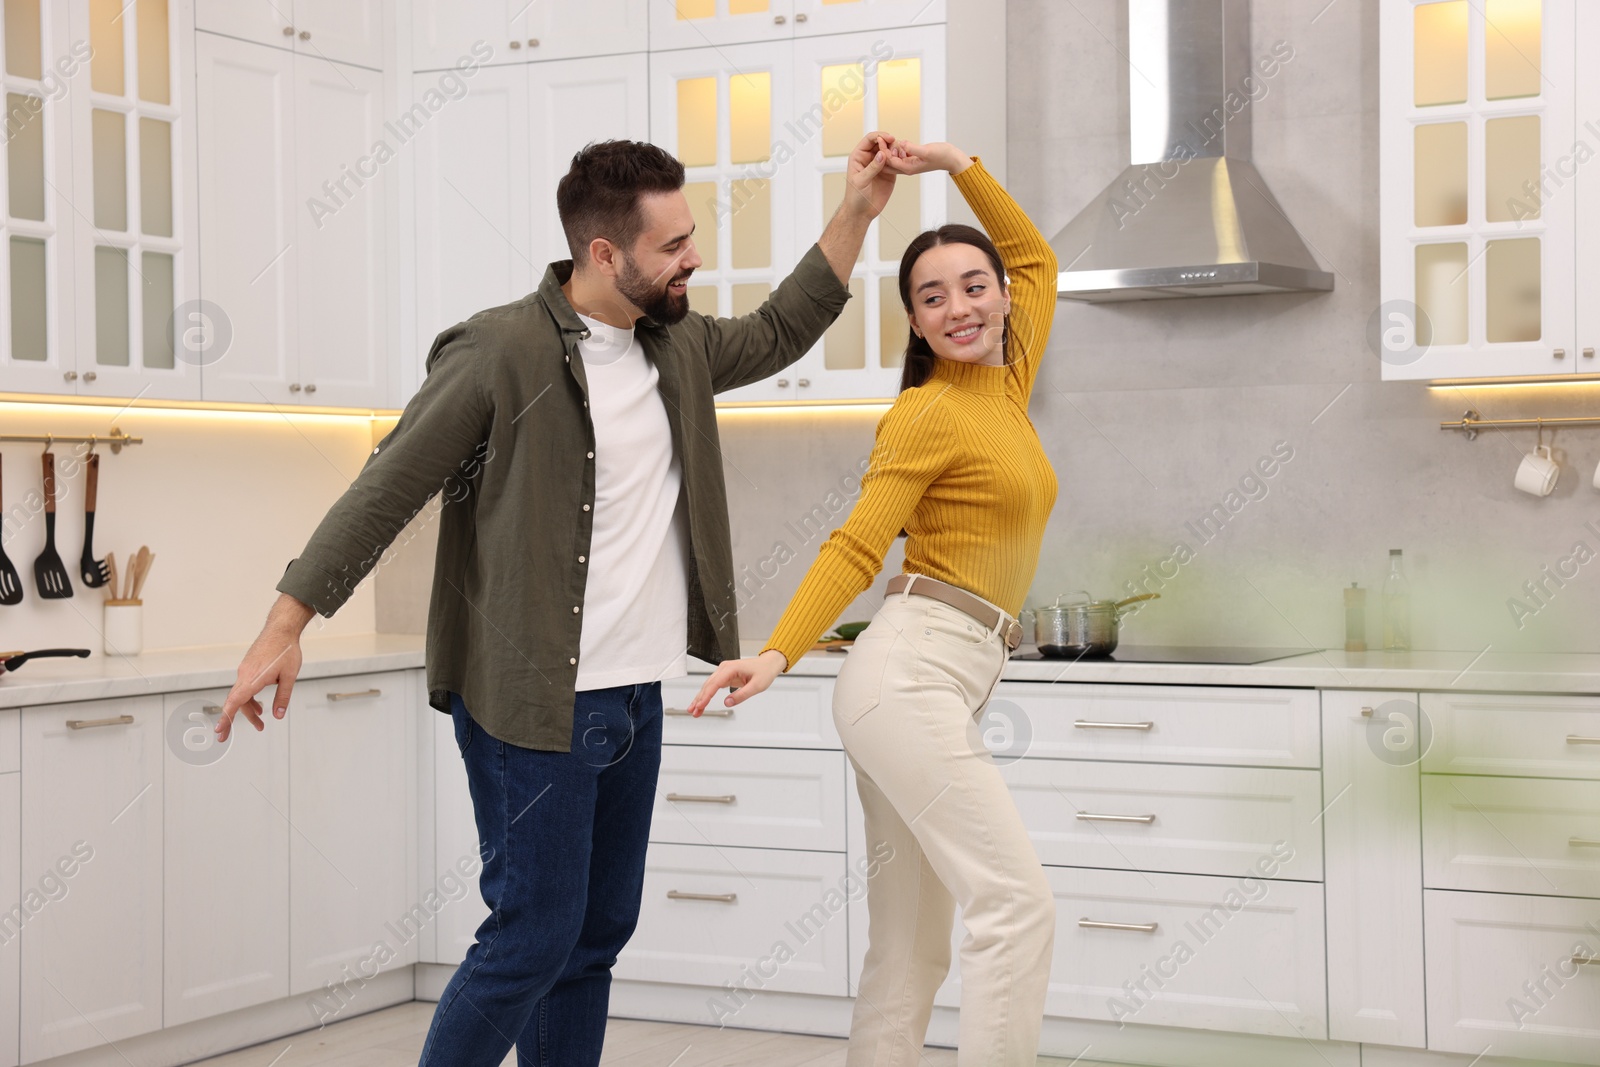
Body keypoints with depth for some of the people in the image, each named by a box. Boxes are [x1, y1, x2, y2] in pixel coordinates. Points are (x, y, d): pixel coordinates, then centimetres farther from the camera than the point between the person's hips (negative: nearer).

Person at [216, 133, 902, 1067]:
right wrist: (286, 627, -14)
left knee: (599, 934, 12)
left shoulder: (676, 346, 10)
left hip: (633, 699, 8)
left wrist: (857, 214, 16)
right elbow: (385, 492, -11)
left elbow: (779, 335, 26)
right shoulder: (501, 352, -13)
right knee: (535, 937, -5)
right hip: (534, 705, -8)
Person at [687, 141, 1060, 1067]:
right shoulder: (929, 415, -4)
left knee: (912, 949, 5)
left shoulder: (1008, 388, 17)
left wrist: (957, 164, 23)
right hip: (912, 674, -8)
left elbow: (1036, 257, 31)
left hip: (947, 686, 8)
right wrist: (777, 653, -22)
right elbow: (854, 547, -10)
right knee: (1017, 901, -17)